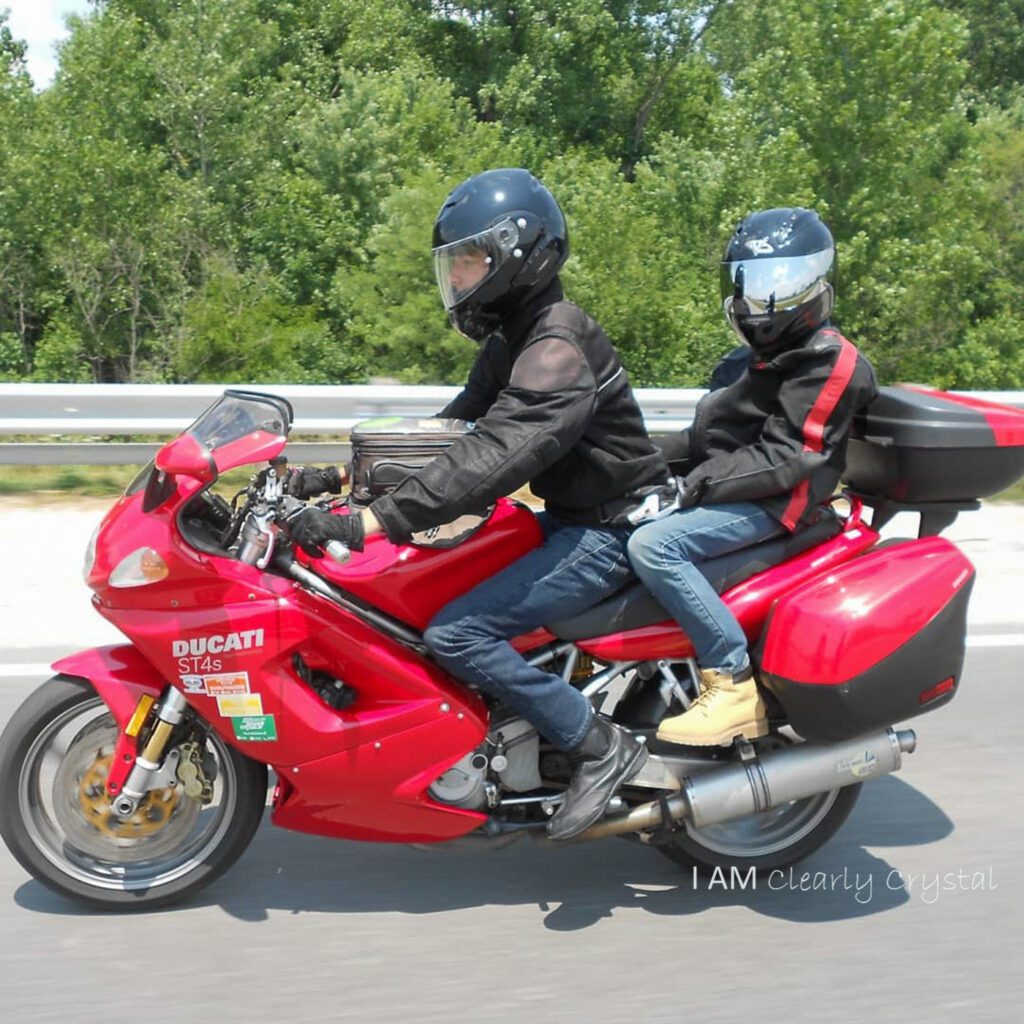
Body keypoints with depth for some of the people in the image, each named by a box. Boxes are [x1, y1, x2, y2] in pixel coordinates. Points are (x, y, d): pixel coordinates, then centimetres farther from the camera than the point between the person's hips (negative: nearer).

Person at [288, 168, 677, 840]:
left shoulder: (558, 348, -22)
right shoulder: (511, 340, 11)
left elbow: (492, 457, -34)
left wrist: (367, 523, -38)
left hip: (611, 531, -11)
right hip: (572, 517, 11)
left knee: (455, 633, -21)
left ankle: (601, 746, -10)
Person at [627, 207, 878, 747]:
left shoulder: (828, 362, -11)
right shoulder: (754, 357, 19)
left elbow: (784, 458, -19)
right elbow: (709, 434, 21)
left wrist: (699, 483, -23)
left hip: (770, 503, -10)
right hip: (720, 491, 10)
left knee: (653, 546, -29)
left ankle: (732, 683, -25)